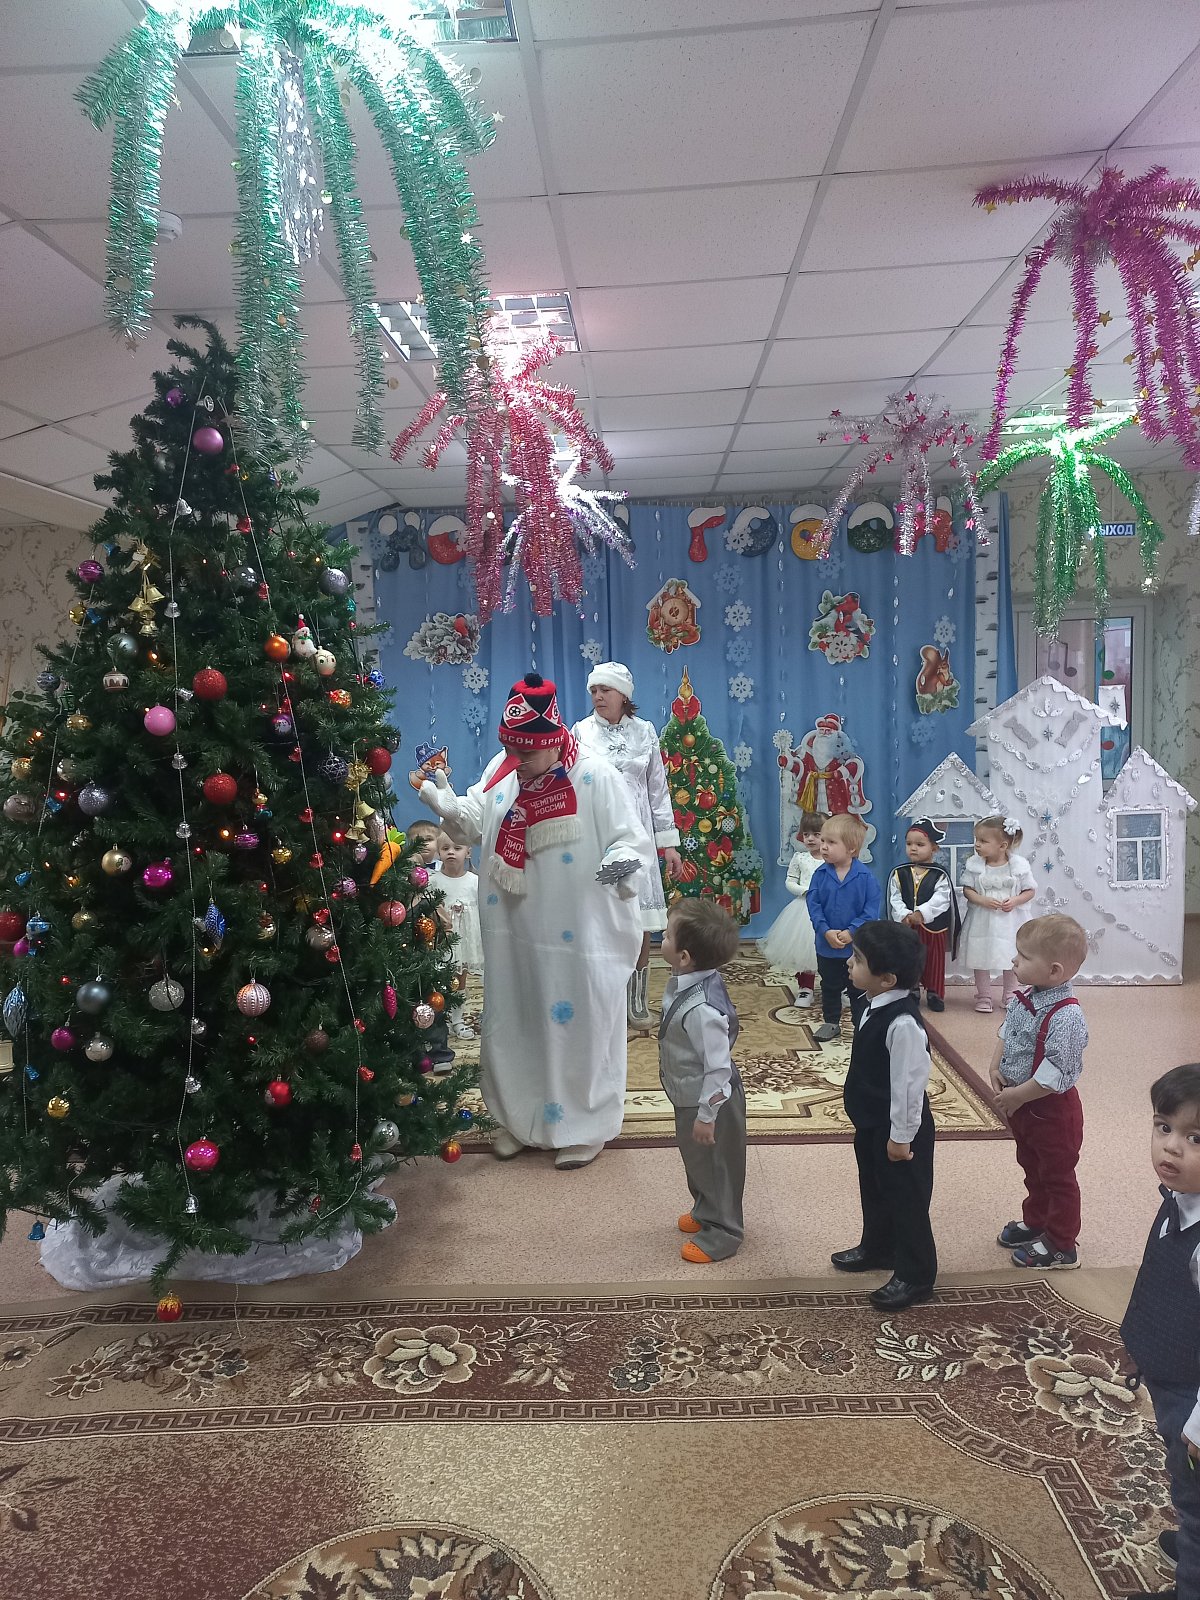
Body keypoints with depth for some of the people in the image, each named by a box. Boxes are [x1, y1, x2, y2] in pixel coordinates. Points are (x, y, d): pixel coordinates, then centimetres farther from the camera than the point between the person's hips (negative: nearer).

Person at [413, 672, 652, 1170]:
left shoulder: (596, 777, -14)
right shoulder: (501, 771, 4)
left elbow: (632, 841, -14)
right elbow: (474, 824, 9)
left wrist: (623, 863, -36)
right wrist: (442, 800, -9)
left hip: (581, 937, -5)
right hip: (515, 935, 6)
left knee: (580, 1026, 8)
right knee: (514, 1025, 17)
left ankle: (587, 1126, 27)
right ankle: (520, 1117, 37)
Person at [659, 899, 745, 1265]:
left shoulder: (702, 1009, -38)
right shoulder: (685, 983, -9)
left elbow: (718, 1066, -30)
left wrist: (706, 1115, -20)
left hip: (709, 1100, -9)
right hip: (688, 1096, 9)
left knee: (714, 1163, 14)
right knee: (696, 1159, 29)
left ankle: (721, 1232, 36)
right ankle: (705, 1210, 53)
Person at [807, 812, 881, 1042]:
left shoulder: (864, 877, -15)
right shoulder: (820, 874, -8)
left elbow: (872, 909, -15)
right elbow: (813, 905, -9)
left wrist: (851, 932, -21)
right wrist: (826, 931, -19)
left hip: (857, 945, -3)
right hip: (826, 945, 3)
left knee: (858, 988, 12)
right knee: (829, 986, 19)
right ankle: (831, 1022, 35)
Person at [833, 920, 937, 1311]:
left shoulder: (903, 1022, -33)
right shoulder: (877, 1007, -3)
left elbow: (910, 1083, -26)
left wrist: (901, 1135, -18)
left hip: (897, 1128, -9)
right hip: (871, 1122, 9)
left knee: (906, 1199, 10)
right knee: (874, 1190, 27)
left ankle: (914, 1276, 28)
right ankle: (877, 1247, 48)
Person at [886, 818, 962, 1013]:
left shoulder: (940, 875, -6)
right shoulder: (899, 873, 0)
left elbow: (941, 899, -17)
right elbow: (895, 899, -6)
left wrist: (921, 913, -28)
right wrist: (905, 915, -22)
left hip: (933, 927, -1)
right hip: (906, 928, 2)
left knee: (934, 962, 10)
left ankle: (935, 993, 24)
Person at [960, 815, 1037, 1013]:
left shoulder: (1019, 865, -10)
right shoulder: (974, 864, -8)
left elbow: (1030, 890, -2)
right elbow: (967, 890, -5)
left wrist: (1015, 901, -19)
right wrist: (983, 901, -22)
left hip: (1010, 920, 0)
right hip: (982, 920, 1)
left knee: (1011, 959, 14)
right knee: (981, 958, 8)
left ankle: (1010, 995, 32)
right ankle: (984, 996, 23)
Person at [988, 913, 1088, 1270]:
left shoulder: (1066, 1016, -32)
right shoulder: (1023, 999, -6)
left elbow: (1055, 1074, -31)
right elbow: (1006, 1034, 11)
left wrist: (1016, 1097, -23)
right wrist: (996, 1068, -3)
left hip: (1052, 1110, -8)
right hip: (1020, 1106, 8)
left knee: (1057, 1176, 12)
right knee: (1032, 1169, 27)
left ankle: (1060, 1244, 28)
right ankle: (1035, 1221, 46)